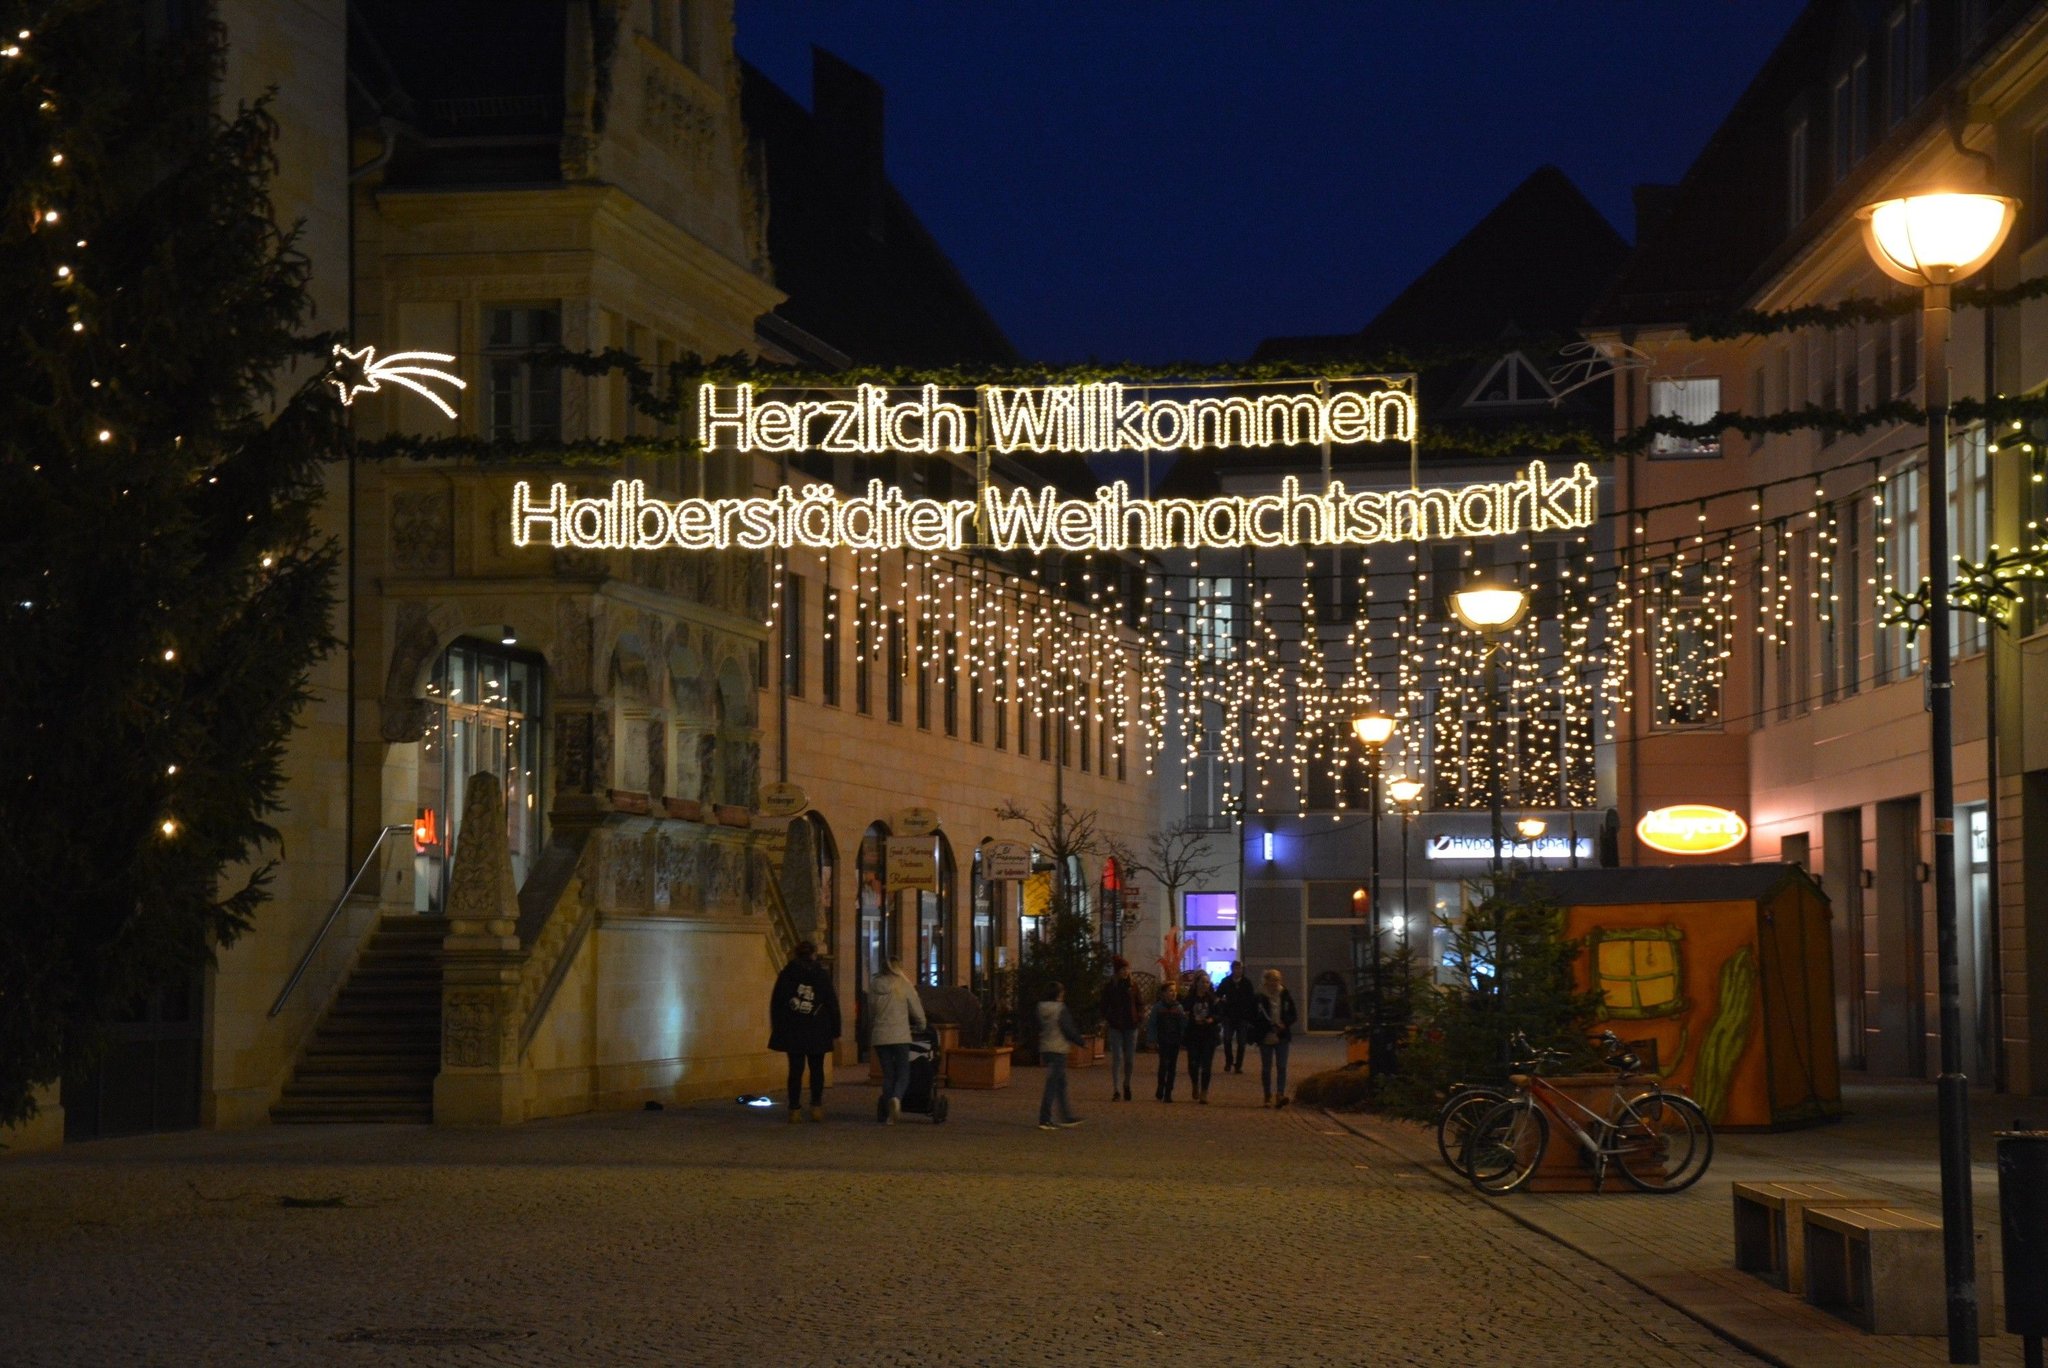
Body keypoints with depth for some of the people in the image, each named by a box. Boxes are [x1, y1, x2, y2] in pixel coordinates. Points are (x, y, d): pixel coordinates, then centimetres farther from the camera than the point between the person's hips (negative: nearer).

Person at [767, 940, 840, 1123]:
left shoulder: (787, 974, 0)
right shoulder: (822, 975, -3)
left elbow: (776, 1002, 2)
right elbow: (832, 1003, -1)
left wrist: (776, 1026, 9)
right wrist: (835, 1030, 6)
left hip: (792, 1031, 1)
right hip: (817, 1032, -1)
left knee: (796, 1069, 4)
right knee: (817, 1069, 10)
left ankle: (794, 1109, -2)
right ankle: (816, 1107, 5)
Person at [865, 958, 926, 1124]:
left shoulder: (874, 986, 7)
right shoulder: (904, 985, -2)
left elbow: (870, 1014, 15)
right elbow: (917, 1010, 4)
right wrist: (921, 1028, 22)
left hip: (879, 1037, 3)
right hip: (900, 1036, -3)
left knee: (887, 1074, 9)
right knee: (903, 1073, 2)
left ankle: (888, 1113, 7)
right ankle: (896, 1098, -28)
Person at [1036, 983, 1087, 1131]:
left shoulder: (1042, 1009, 7)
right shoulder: (1060, 1009, -14)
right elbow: (1069, 1030, -12)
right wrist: (1081, 1041, 3)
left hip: (1045, 1050, 8)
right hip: (1058, 1050, -8)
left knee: (1060, 1084, 16)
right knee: (1052, 1085, -5)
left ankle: (1067, 1116, 22)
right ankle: (1044, 1120, -6)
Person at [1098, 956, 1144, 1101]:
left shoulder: (1133, 986, 6)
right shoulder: (1109, 987, 0)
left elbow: (1139, 1003, 11)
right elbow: (1104, 1006, 1)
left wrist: (1141, 1013, -8)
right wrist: (1105, 1020, -13)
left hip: (1131, 1025, 2)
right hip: (1115, 1026, -2)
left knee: (1130, 1058, 8)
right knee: (1117, 1058, -8)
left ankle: (1127, 1085, 29)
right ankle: (1115, 1090, -7)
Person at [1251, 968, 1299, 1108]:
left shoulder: (1286, 997, 3)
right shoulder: (1259, 999, -3)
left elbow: (1293, 1016, 8)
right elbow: (1254, 1019, -3)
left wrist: (1284, 1024, -13)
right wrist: (1271, 1026, -16)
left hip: (1282, 1037, 1)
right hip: (1265, 1037, -1)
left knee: (1282, 1066, -10)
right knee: (1266, 1068, 6)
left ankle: (1280, 1095, -16)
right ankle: (1268, 1097, 15)